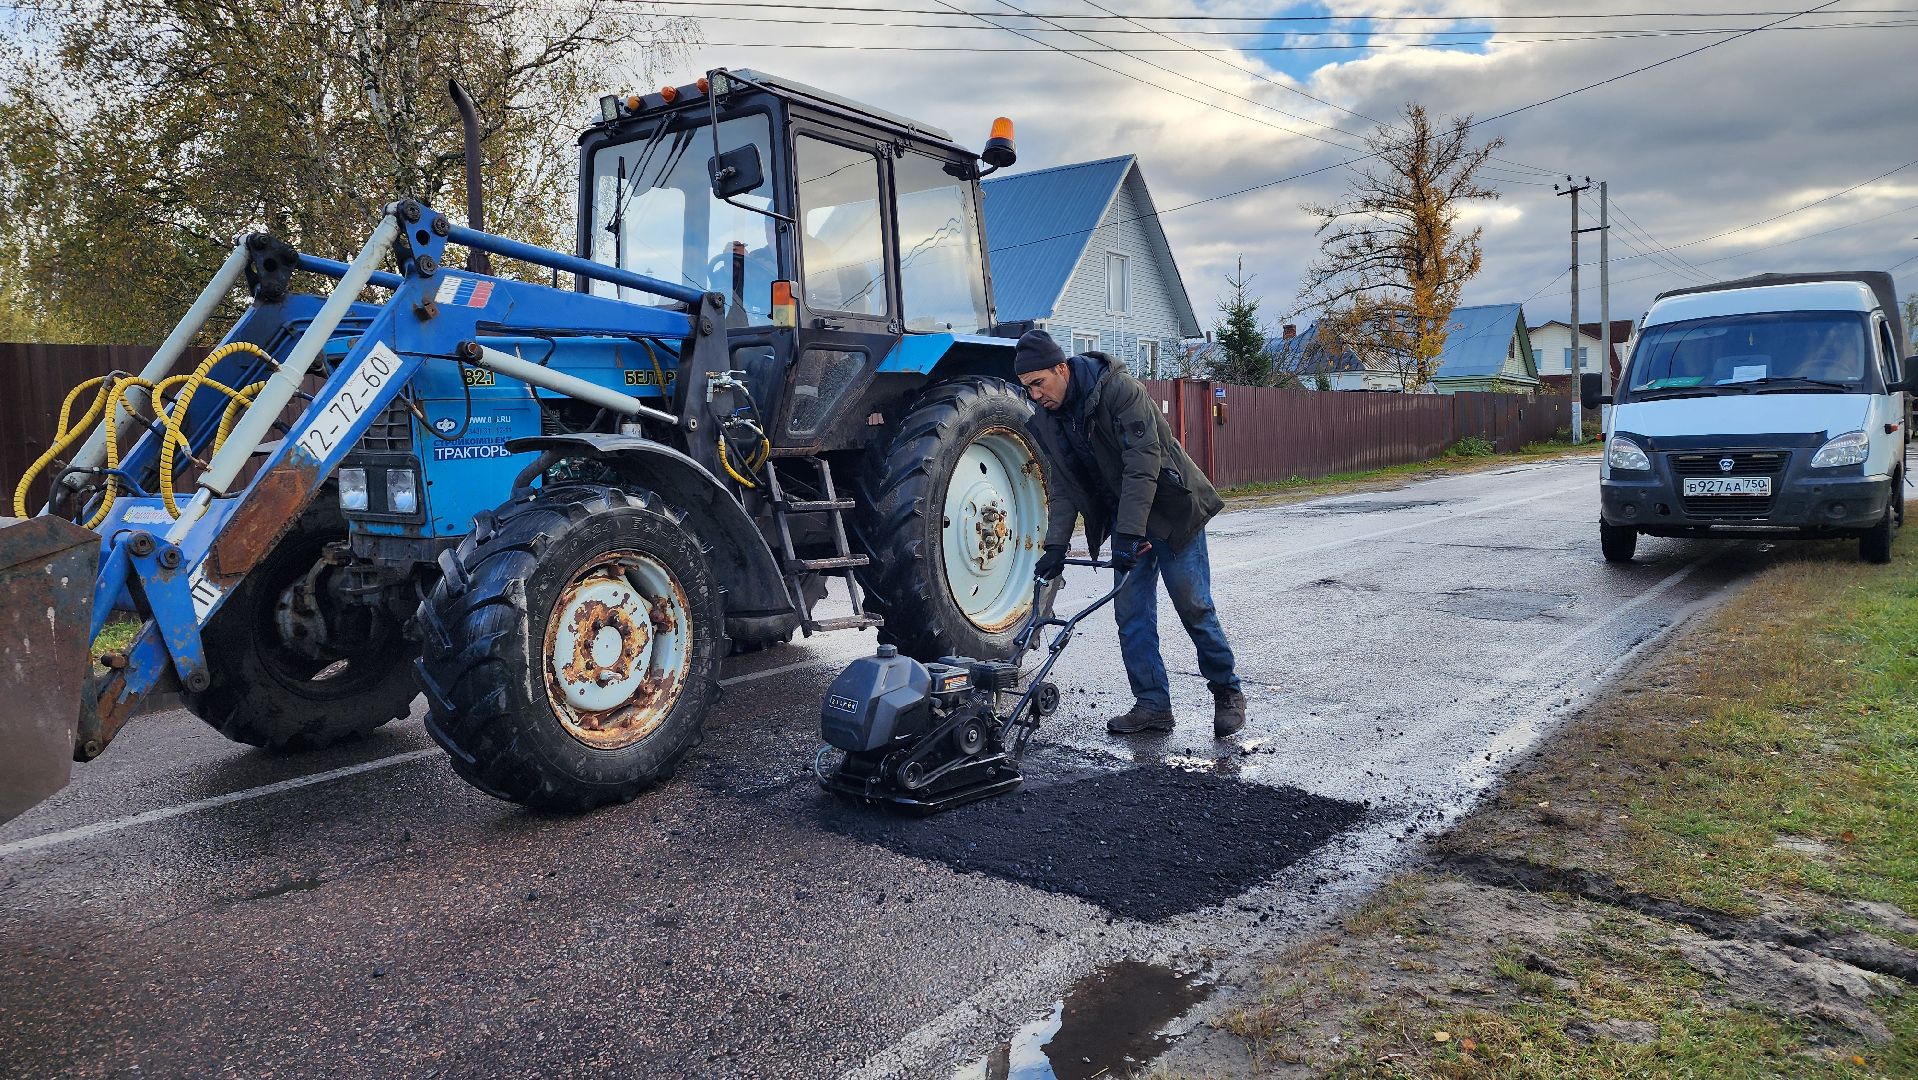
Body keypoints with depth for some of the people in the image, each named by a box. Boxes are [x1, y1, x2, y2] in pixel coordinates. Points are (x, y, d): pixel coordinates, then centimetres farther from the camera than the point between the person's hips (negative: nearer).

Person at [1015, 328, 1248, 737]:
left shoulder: (1118, 389, -23)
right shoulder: (1047, 420, 0)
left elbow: (1143, 460, -29)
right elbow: (1062, 486, 4)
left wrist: (1128, 533, -32)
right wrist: (1056, 545, -7)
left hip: (1172, 512, -7)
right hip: (1126, 523, 7)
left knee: (1195, 608, 0)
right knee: (1130, 614, 3)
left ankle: (1227, 692, 18)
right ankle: (1153, 704, 12)